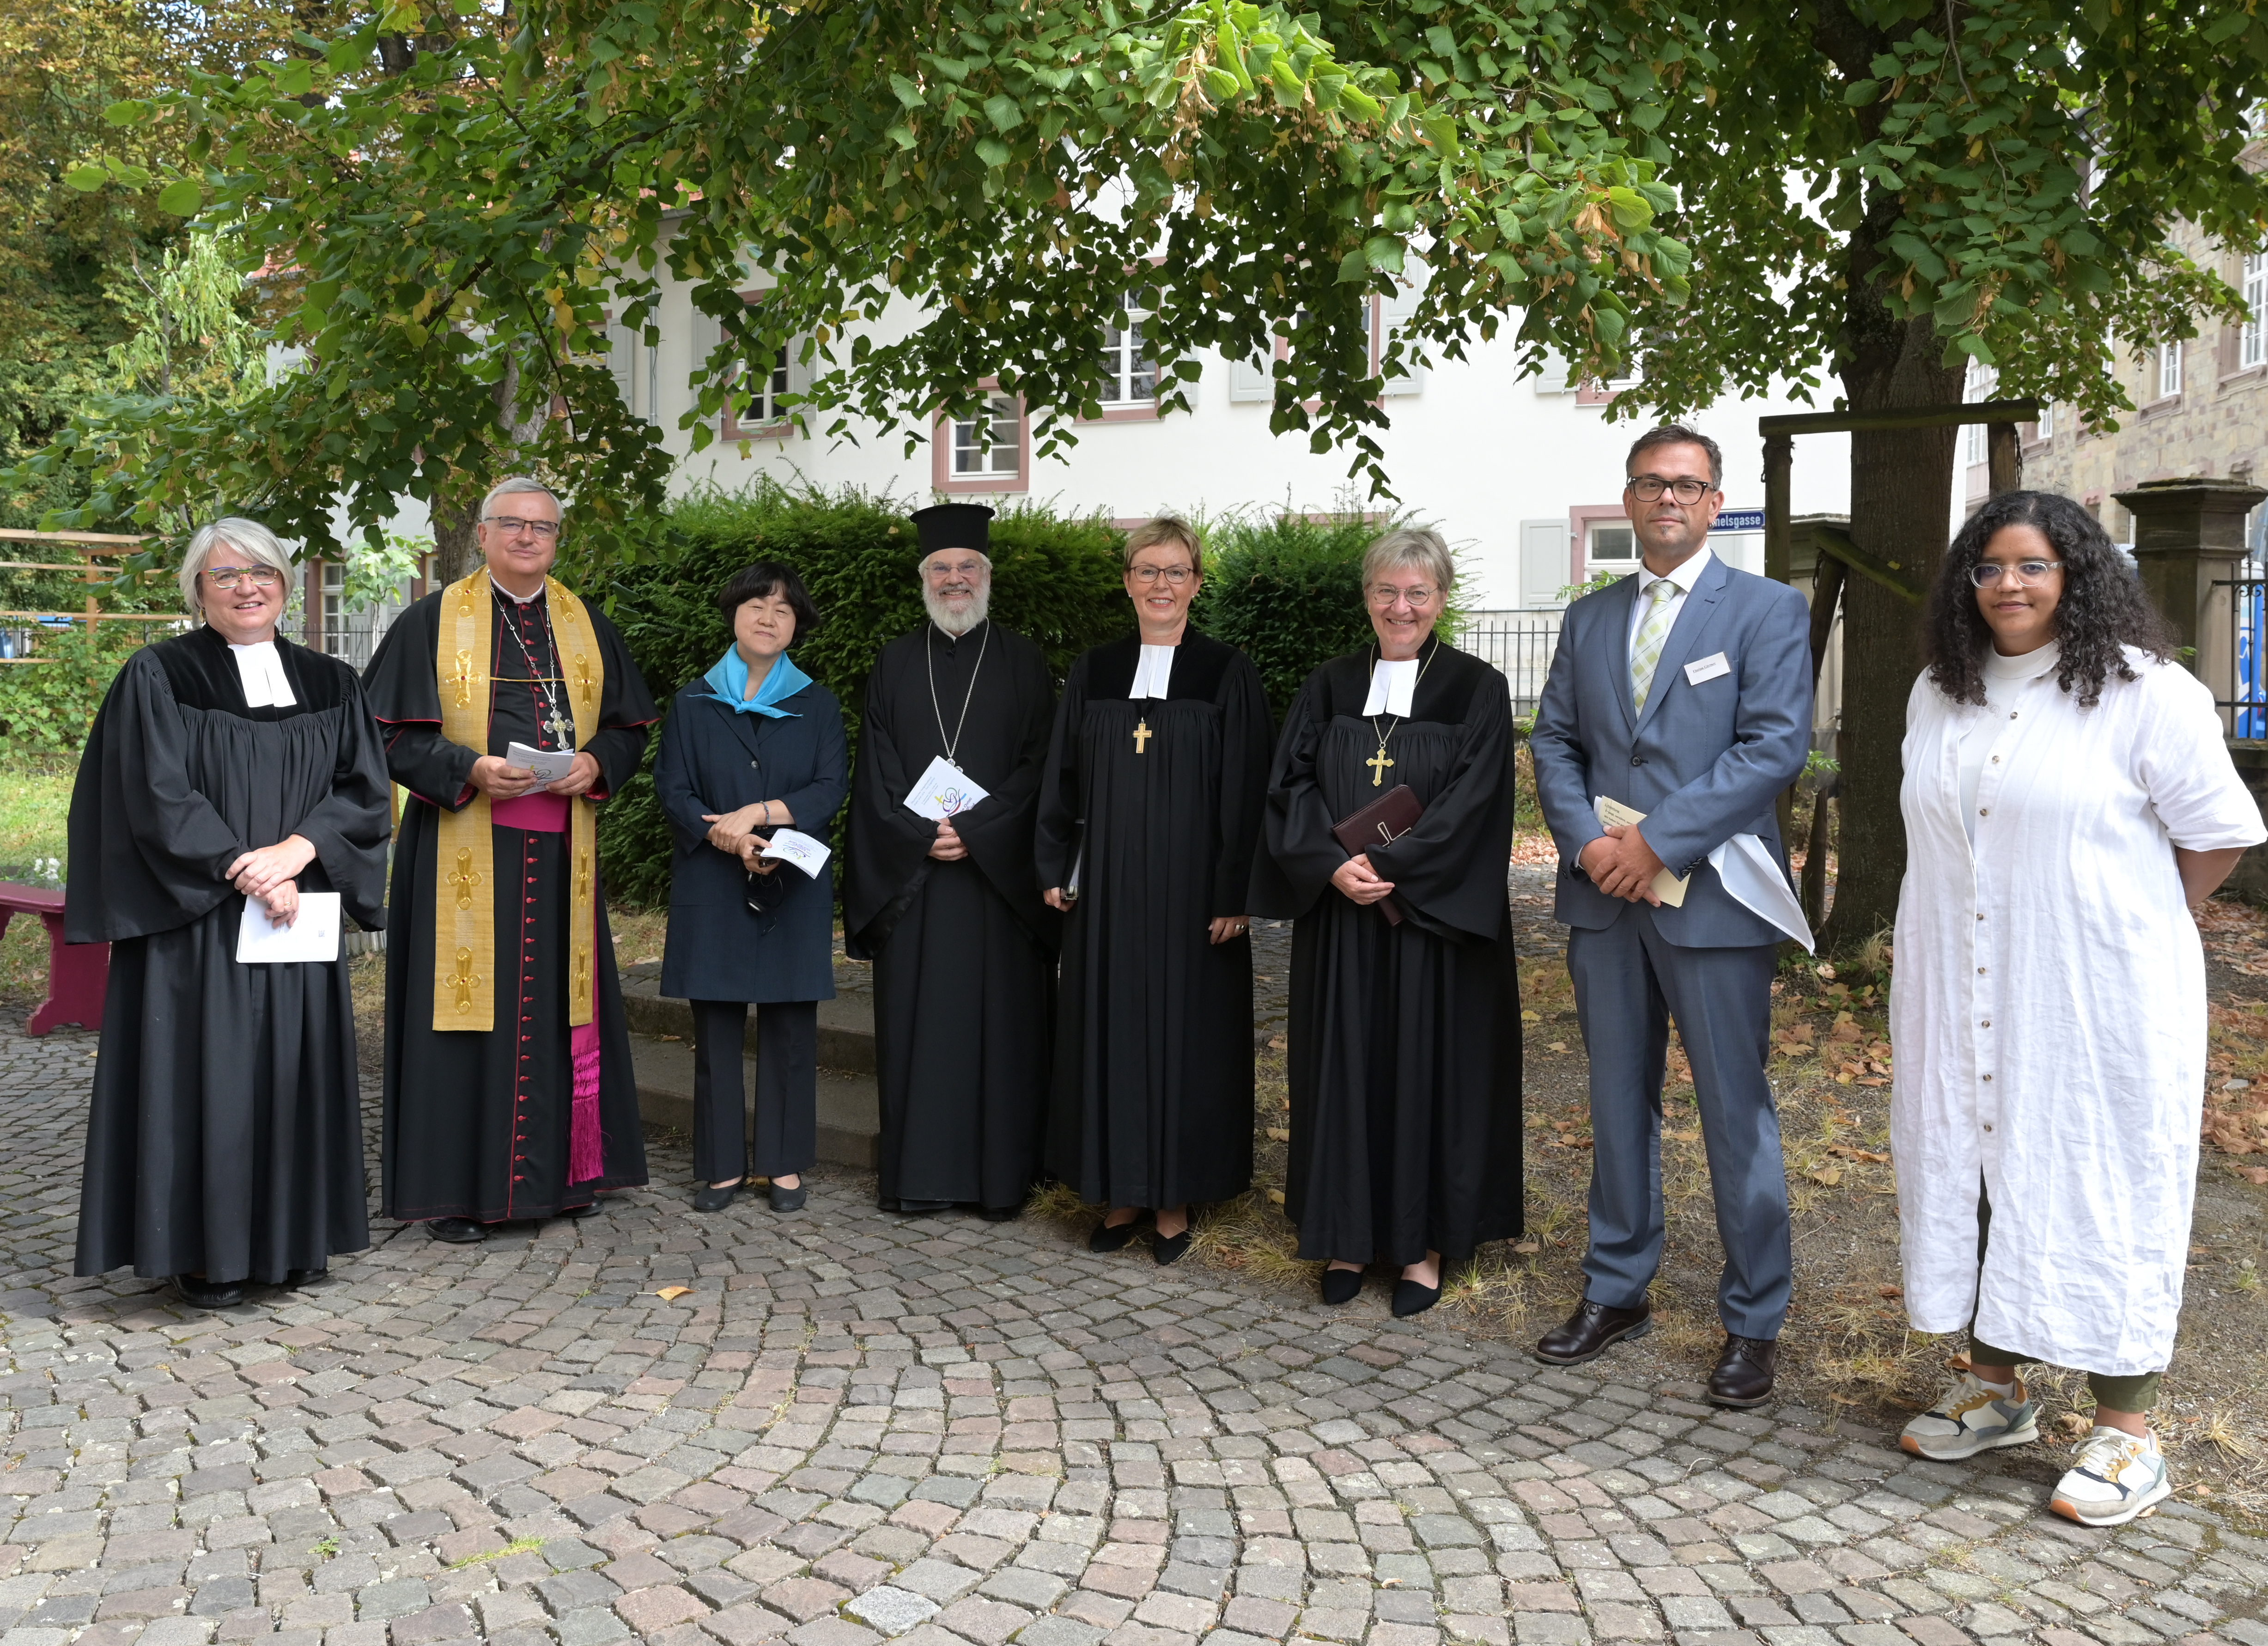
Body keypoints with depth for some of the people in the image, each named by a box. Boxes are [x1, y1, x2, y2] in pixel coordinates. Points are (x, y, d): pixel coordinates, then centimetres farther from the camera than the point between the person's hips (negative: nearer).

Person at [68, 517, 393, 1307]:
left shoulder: (330, 685, 11)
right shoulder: (158, 677, 0)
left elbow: (364, 790, 3)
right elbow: (157, 797, -9)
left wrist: (294, 851, -14)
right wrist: (247, 876, -15)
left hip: (299, 920, 4)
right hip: (196, 923, -4)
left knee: (292, 1070, 6)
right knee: (205, 1071, -3)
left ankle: (287, 1239, 16)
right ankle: (204, 1254, 6)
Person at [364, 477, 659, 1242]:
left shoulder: (588, 627, 13)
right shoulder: (433, 621, 2)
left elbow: (628, 726, 14)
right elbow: (395, 733, -3)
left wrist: (595, 765, -7)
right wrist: (471, 769, -18)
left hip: (560, 854, 4)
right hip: (464, 852, -4)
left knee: (558, 1002, 6)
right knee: (468, 1004, -3)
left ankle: (559, 1173, 17)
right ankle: (454, 1188, 5)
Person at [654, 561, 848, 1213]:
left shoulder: (818, 706, 8)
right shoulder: (693, 704, 8)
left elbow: (831, 788, -3)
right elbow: (672, 789, 0)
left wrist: (759, 812, -16)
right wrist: (729, 838, -16)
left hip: (794, 891, 0)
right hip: (712, 889, 0)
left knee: (790, 1029, 2)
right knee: (717, 1030, 2)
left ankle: (785, 1164, 11)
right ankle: (722, 1165, 11)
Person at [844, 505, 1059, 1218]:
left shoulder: (1023, 663, 6)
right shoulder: (896, 664, 11)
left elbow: (1038, 766, -2)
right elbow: (876, 770, 6)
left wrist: (974, 832, -13)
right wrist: (921, 835, -9)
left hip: (1000, 875, -2)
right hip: (910, 874, 2)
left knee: (1000, 1022, 0)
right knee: (915, 1020, 3)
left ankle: (1002, 1175, 7)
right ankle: (918, 1174, 11)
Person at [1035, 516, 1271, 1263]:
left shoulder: (1228, 673, -2)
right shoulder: (1093, 672, 8)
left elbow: (1244, 792, -5)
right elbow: (1063, 778, 11)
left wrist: (1234, 895, -10)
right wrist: (1057, 870, 5)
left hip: (1190, 886, -3)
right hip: (1107, 886, 3)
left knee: (1183, 1030, 3)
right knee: (1108, 1029, 7)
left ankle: (1174, 1198, 14)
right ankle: (1122, 1192, 19)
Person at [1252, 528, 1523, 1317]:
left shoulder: (1477, 691, -1)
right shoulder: (1329, 688, 9)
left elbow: (1473, 803, -10)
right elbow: (1290, 787, 1)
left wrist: (1388, 868, -18)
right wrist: (1334, 865, -15)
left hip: (1435, 919, -3)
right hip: (1338, 917, 3)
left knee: (1429, 1066, 3)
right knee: (1345, 1066, 7)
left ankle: (1424, 1243, 14)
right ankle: (1350, 1234, 18)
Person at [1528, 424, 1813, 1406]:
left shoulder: (1767, 611, -1)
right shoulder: (1589, 620, 14)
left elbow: (1775, 746, -12)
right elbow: (1555, 743, 10)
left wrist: (1659, 840, -17)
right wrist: (1588, 841, -9)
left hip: (1711, 897, -5)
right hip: (1605, 897, 5)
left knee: (1737, 1115, 1)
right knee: (1619, 1103, 14)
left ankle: (1753, 1324, 13)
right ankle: (1615, 1290, 26)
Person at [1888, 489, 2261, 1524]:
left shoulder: (2144, 692, -9)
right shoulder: (1938, 697, 11)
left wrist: (2137, 933, 1)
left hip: (2096, 1003, -6)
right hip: (1961, 1004, 6)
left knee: (2098, 1189, 0)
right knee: (1970, 1175, 12)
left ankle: (2125, 1431, 12)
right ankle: (1995, 1389, 27)